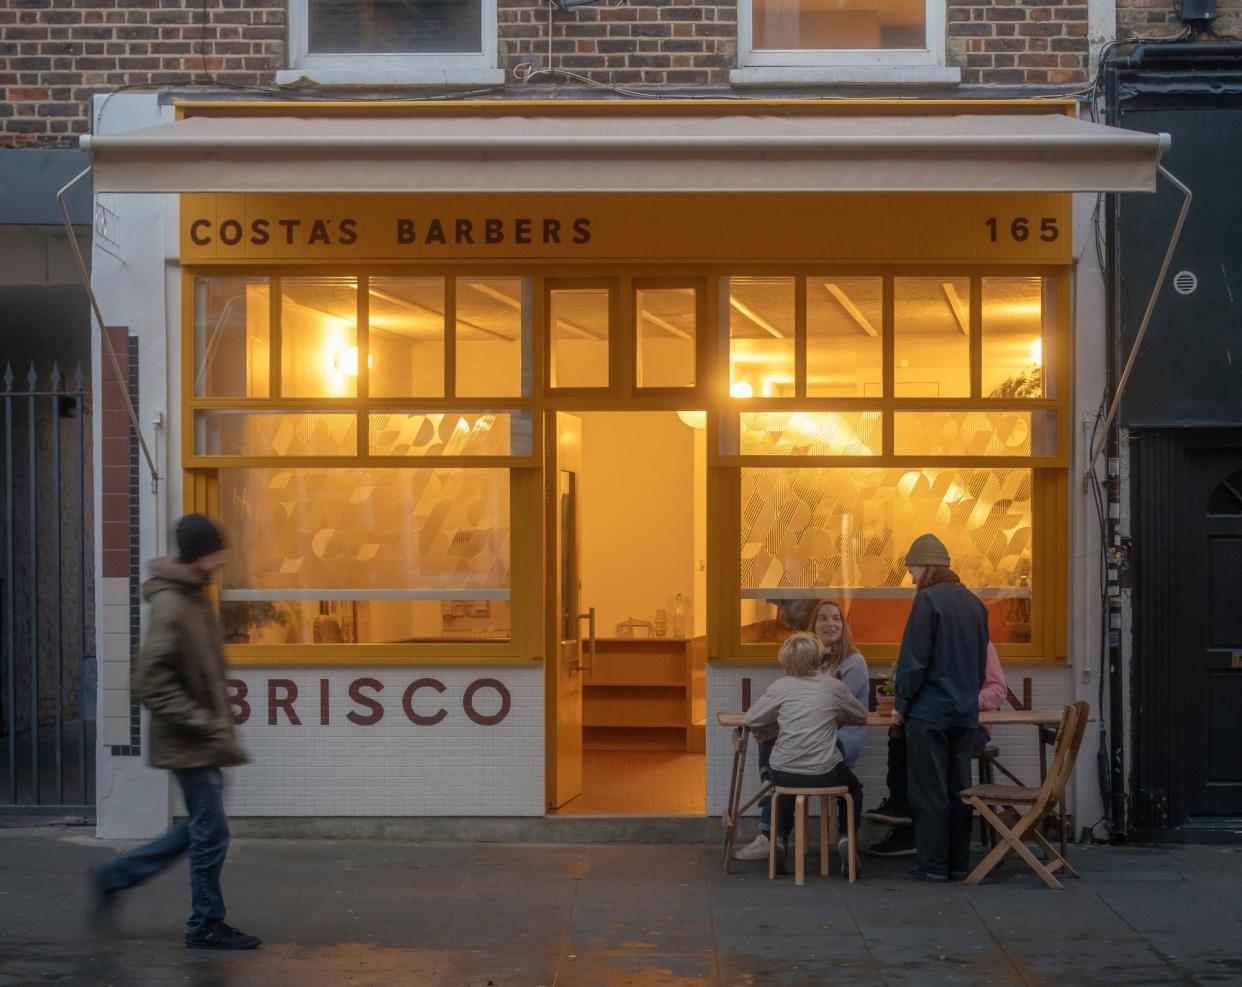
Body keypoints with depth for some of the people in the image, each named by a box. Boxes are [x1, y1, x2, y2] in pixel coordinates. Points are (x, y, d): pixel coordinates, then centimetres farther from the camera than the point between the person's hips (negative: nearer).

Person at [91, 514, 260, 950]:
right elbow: (150, 685, -22)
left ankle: (116, 876, 26)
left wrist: (220, 725, 15)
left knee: (201, 829, 17)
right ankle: (206, 926, 12)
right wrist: (207, 725, -21)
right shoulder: (171, 607, -19)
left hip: (198, 740, 9)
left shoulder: (195, 598, 10)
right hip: (189, 744, -9)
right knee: (211, 833, -1)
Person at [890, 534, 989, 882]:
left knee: (928, 791, -2)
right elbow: (981, 661, 16)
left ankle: (933, 865, -1)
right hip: (965, 712, 7)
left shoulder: (928, 599, -11)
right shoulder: (974, 603, 11)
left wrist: (901, 704, -5)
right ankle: (958, 863, 14)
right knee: (958, 789, 11)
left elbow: (914, 658, -14)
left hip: (929, 710, -7)